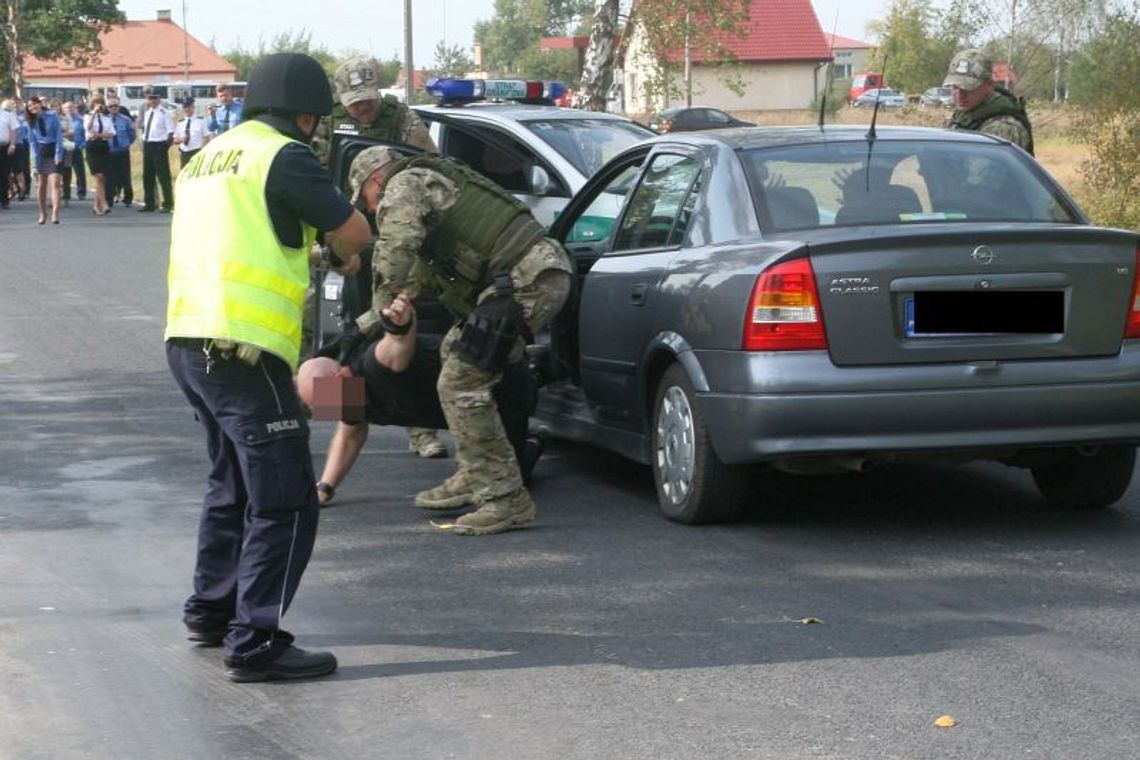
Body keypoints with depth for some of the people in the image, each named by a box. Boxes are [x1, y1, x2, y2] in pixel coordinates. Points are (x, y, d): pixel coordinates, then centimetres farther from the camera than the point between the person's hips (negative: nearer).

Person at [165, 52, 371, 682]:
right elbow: (353, 231, -5)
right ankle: (255, 644, -8)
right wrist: (346, 251, 17)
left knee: (233, 483, 25)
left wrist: (307, 250, 29)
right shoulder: (282, 157, -8)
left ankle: (211, 610, 34)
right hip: (243, 351, -9)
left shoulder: (207, 158, 19)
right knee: (283, 501, -6)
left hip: (188, 342, 9)